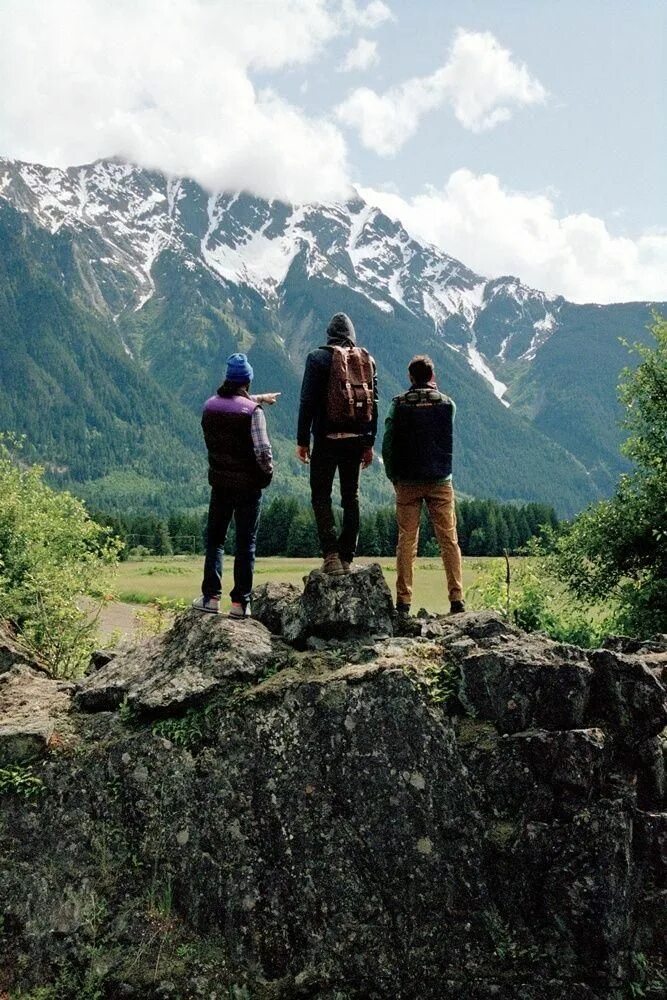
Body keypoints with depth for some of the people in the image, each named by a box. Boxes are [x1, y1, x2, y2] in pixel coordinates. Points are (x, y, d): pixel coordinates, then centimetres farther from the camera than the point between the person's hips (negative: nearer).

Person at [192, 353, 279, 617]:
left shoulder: (210, 406, 2)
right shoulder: (252, 411, -15)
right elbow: (262, 451, -19)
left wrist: (259, 399, 36)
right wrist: (268, 472, 1)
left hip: (219, 483, 4)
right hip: (248, 486, -3)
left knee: (214, 539, 15)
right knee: (245, 544, 5)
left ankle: (211, 596, 10)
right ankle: (241, 602, 7)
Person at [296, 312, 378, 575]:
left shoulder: (318, 358, -4)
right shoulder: (368, 360, 8)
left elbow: (308, 401, -8)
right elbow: (373, 403, 9)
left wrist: (302, 440, -2)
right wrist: (369, 444, 15)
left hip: (327, 438, -4)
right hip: (357, 440, 4)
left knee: (321, 496, 3)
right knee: (351, 496, 12)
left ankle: (331, 555, -10)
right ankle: (347, 558, 13)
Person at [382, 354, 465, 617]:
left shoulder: (399, 404, -2)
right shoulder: (447, 403, 1)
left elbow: (388, 444, -4)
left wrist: (394, 477, 8)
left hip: (407, 483, 0)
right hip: (440, 481, 0)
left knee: (406, 541, 4)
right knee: (449, 540, 4)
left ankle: (403, 600, 3)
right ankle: (456, 598, 2)